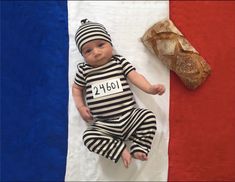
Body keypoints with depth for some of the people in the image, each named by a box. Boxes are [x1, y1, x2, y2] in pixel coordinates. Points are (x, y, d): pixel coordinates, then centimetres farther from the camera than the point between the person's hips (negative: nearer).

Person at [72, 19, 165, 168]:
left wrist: (150, 88, -19)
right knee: (89, 137, -23)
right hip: (103, 124, 0)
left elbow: (135, 76, -2)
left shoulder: (119, 61, 4)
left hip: (129, 116, 0)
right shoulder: (84, 70, 6)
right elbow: (77, 88, 19)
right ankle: (121, 150, -15)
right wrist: (80, 107, 4)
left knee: (149, 117, -21)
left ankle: (138, 147, -10)